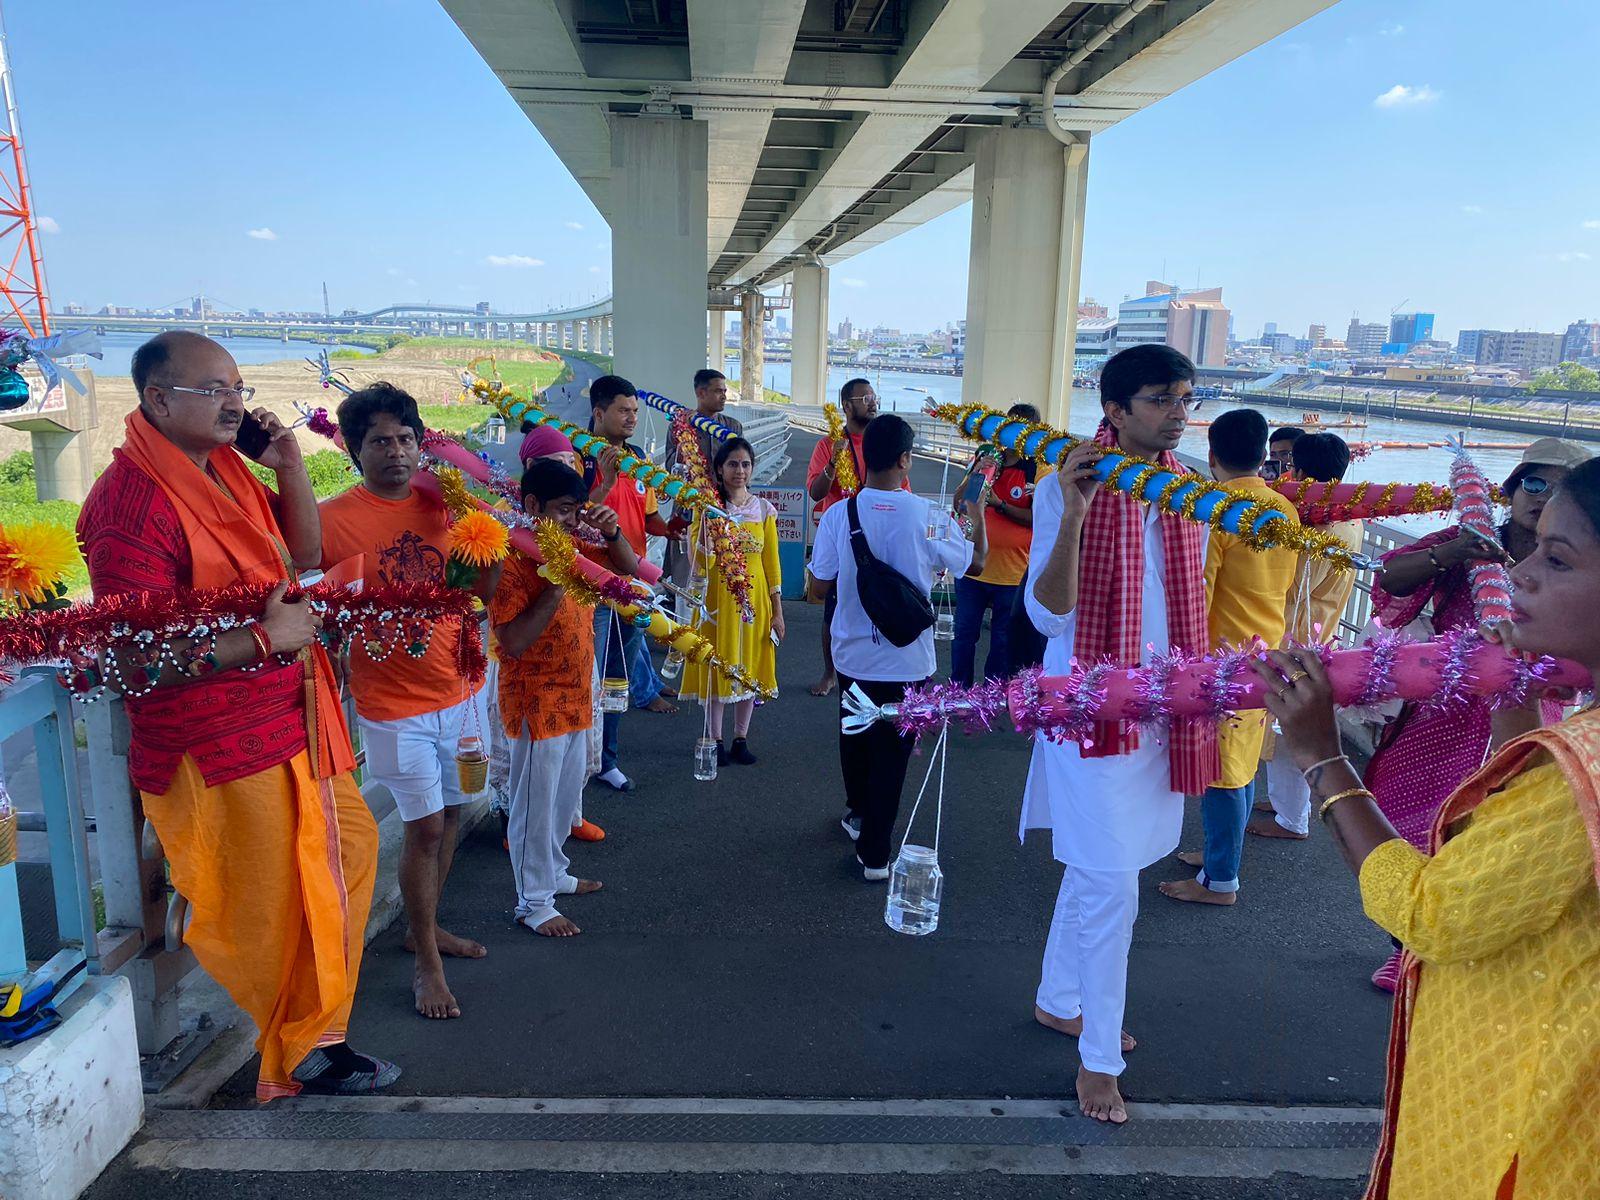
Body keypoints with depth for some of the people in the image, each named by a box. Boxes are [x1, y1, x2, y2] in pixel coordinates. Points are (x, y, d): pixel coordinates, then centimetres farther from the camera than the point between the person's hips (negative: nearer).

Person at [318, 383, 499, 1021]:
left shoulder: (441, 505, 2)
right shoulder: (333, 518, -11)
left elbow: (483, 588, 4)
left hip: (461, 688, 5)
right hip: (395, 703, -5)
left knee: (449, 815, 16)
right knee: (425, 827, 1)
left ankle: (425, 925, 38)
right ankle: (427, 963, 19)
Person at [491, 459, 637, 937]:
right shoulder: (511, 560, -20)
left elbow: (629, 568, 8)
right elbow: (513, 642, -25)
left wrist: (611, 532, -11)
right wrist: (556, 583, -27)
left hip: (575, 696, 8)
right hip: (536, 700, -8)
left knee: (566, 795, 22)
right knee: (536, 803, 5)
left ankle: (553, 872, 41)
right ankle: (534, 902, 19)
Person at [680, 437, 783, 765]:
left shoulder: (764, 509, 3)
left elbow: (771, 562, 4)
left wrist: (777, 611, 2)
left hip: (754, 599, 2)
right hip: (717, 598, -2)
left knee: (749, 669, 8)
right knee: (716, 667, 4)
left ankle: (741, 739, 22)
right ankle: (715, 740, 17)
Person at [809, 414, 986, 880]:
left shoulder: (838, 515, -12)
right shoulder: (928, 517, -15)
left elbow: (819, 583, -4)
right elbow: (975, 562, 2)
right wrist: (978, 515, 18)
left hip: (853, 654, 2)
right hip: (907, 659, -2)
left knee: (856, 740, 24)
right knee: (891, 753, 9)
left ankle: (858, 815, 46)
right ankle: (874, 853, 14)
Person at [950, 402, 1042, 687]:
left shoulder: (1038, 470, -6)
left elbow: (1038, 518, -14)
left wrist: (1000, 505, -23)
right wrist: (975, 474, -9)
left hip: (1012, 571, -4)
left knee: (1003, 641, 9)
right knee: (964, 634, 11)